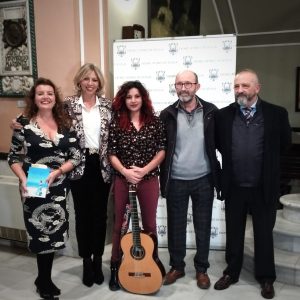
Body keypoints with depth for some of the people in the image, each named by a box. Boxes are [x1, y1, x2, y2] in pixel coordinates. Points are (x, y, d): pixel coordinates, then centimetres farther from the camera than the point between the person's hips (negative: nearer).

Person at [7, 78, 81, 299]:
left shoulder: (65, 124, 3)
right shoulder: (24, 125, -5)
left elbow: (76, 156, 0)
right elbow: (14, 158, -2)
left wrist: (56, 172, -14)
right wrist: (23, 180, -18)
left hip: (58, 188, 3)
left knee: (52, 233, 11)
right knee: (42, 233, 4)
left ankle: (43, 279, 33)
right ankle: (45, 281, 28)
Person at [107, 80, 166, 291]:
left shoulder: (154, 121, 0)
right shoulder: (117, 123, 0)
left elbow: (162, 151, -2)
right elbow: (112, 154, -1)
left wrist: (145, 169, -13)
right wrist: (125, 171, -16)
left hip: (149, 179, 0)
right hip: (122, 179, 0)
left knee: (149, 223, 11)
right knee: (119, 224, 10)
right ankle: (116, 268, 25)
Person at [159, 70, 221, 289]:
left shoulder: (211, 112, -2)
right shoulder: (167, 114, -2)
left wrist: (219, 174, -2)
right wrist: (163, 178, -4)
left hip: (203, 180, 0)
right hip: (175, 181, 0)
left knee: (203, 227, 11)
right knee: (176, 226, 11)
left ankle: (202, 269, 29)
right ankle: (177, 266, 30)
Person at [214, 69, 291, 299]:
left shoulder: (277, 114, -7)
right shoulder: (223, 115, -3)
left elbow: (284, 143, 5)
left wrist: (267, 162, 8)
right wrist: (233, 160, 8)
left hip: (264, 188, -1)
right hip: (234, 187, 2)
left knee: (264, 234, 13)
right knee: (234, 234, 15)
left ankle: (266, 278, 30)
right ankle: (231, 273, 33)